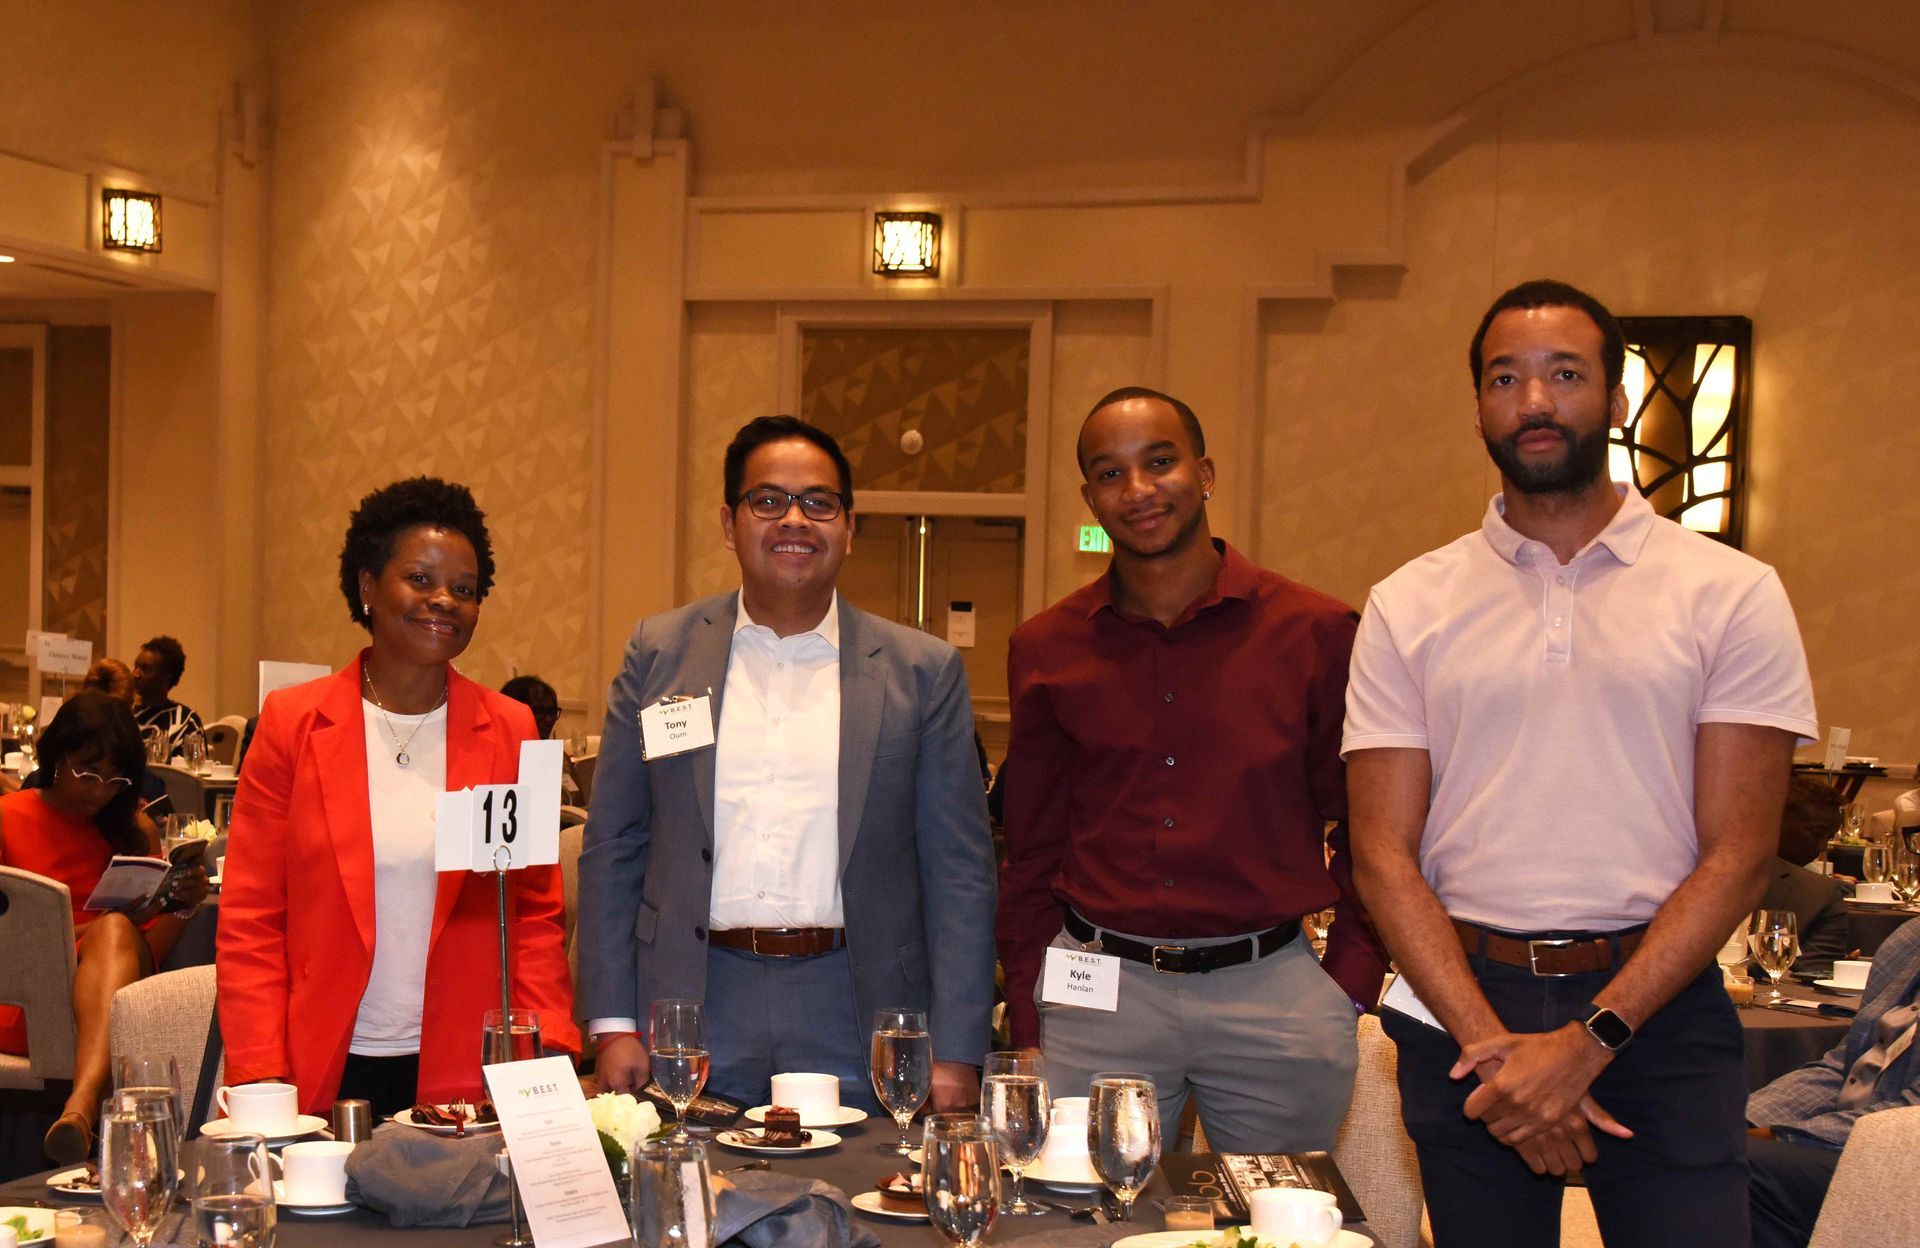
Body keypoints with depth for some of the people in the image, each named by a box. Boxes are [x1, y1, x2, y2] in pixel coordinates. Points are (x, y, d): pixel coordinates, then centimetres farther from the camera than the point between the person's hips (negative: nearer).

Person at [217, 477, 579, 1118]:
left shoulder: (509, 731, 5)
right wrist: (262, 1081, -9)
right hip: (326, 1072, -1)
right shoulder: (292, 722, 1)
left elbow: (536, 914, 7)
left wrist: (548, 1058, -5)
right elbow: (250, 923, 0)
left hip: (465, 1073, 1)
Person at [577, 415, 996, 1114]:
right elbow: (612, 849, 8)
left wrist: (956, 1056, -3)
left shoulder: (922, 671, 3)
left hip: (856, 1014, 0)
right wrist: (613, 1025, 2)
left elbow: (960, 873, 2)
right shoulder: (660, 653, 7)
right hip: (694, 1005, 1)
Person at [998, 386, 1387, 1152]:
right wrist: (1025, 1014, 6)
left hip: (1274, 993, -1)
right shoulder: (1046, 649, 6)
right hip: (1095, 994, 1)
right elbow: (1031, 851, 11)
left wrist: (1348, 984, -2)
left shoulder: (1315, 632, 0)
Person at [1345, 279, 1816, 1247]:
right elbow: (1385, 857, 0)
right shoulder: (1409, 606, 4)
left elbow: (1736, 857, -5)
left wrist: (1587, 1040, -14)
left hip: (1656, 1003, -1)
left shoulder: (1731, 595, 0)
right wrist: (1493, 1044, -13)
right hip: (1463, 1005, 1)